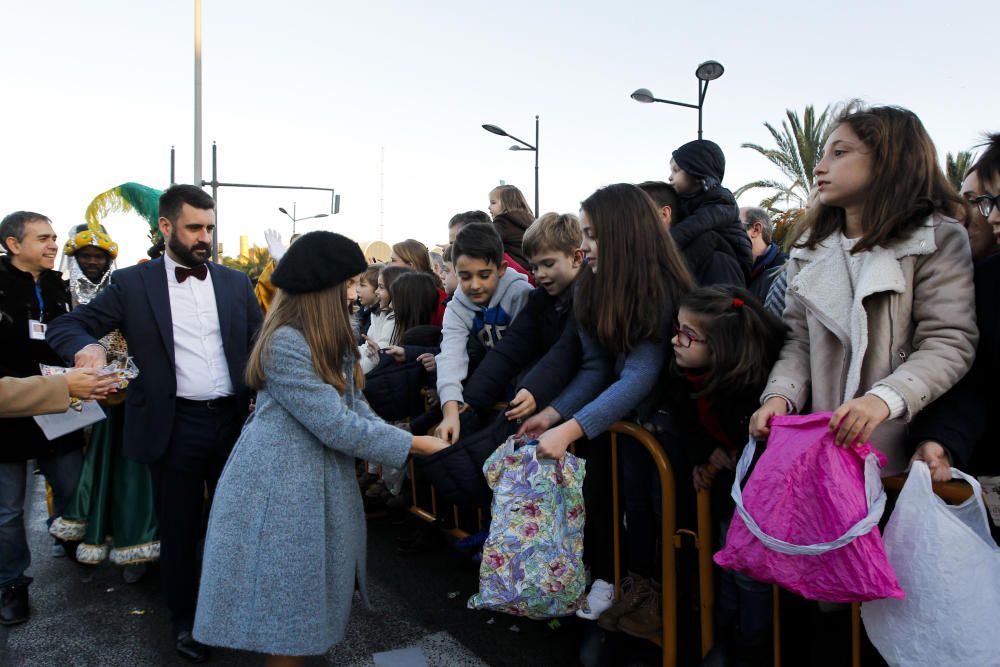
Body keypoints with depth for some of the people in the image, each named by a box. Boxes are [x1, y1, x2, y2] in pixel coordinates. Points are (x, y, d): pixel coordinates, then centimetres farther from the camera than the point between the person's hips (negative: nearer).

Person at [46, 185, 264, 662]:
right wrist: (86, 347, -25)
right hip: (174, 426, -2)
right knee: (179, 529, 12)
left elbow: (261, 345, 5)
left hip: (234, 420, 2)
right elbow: (67, 325, -1)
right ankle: (184, 619, 34)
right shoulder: (132, 283, -1)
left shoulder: (236, 283, 6)